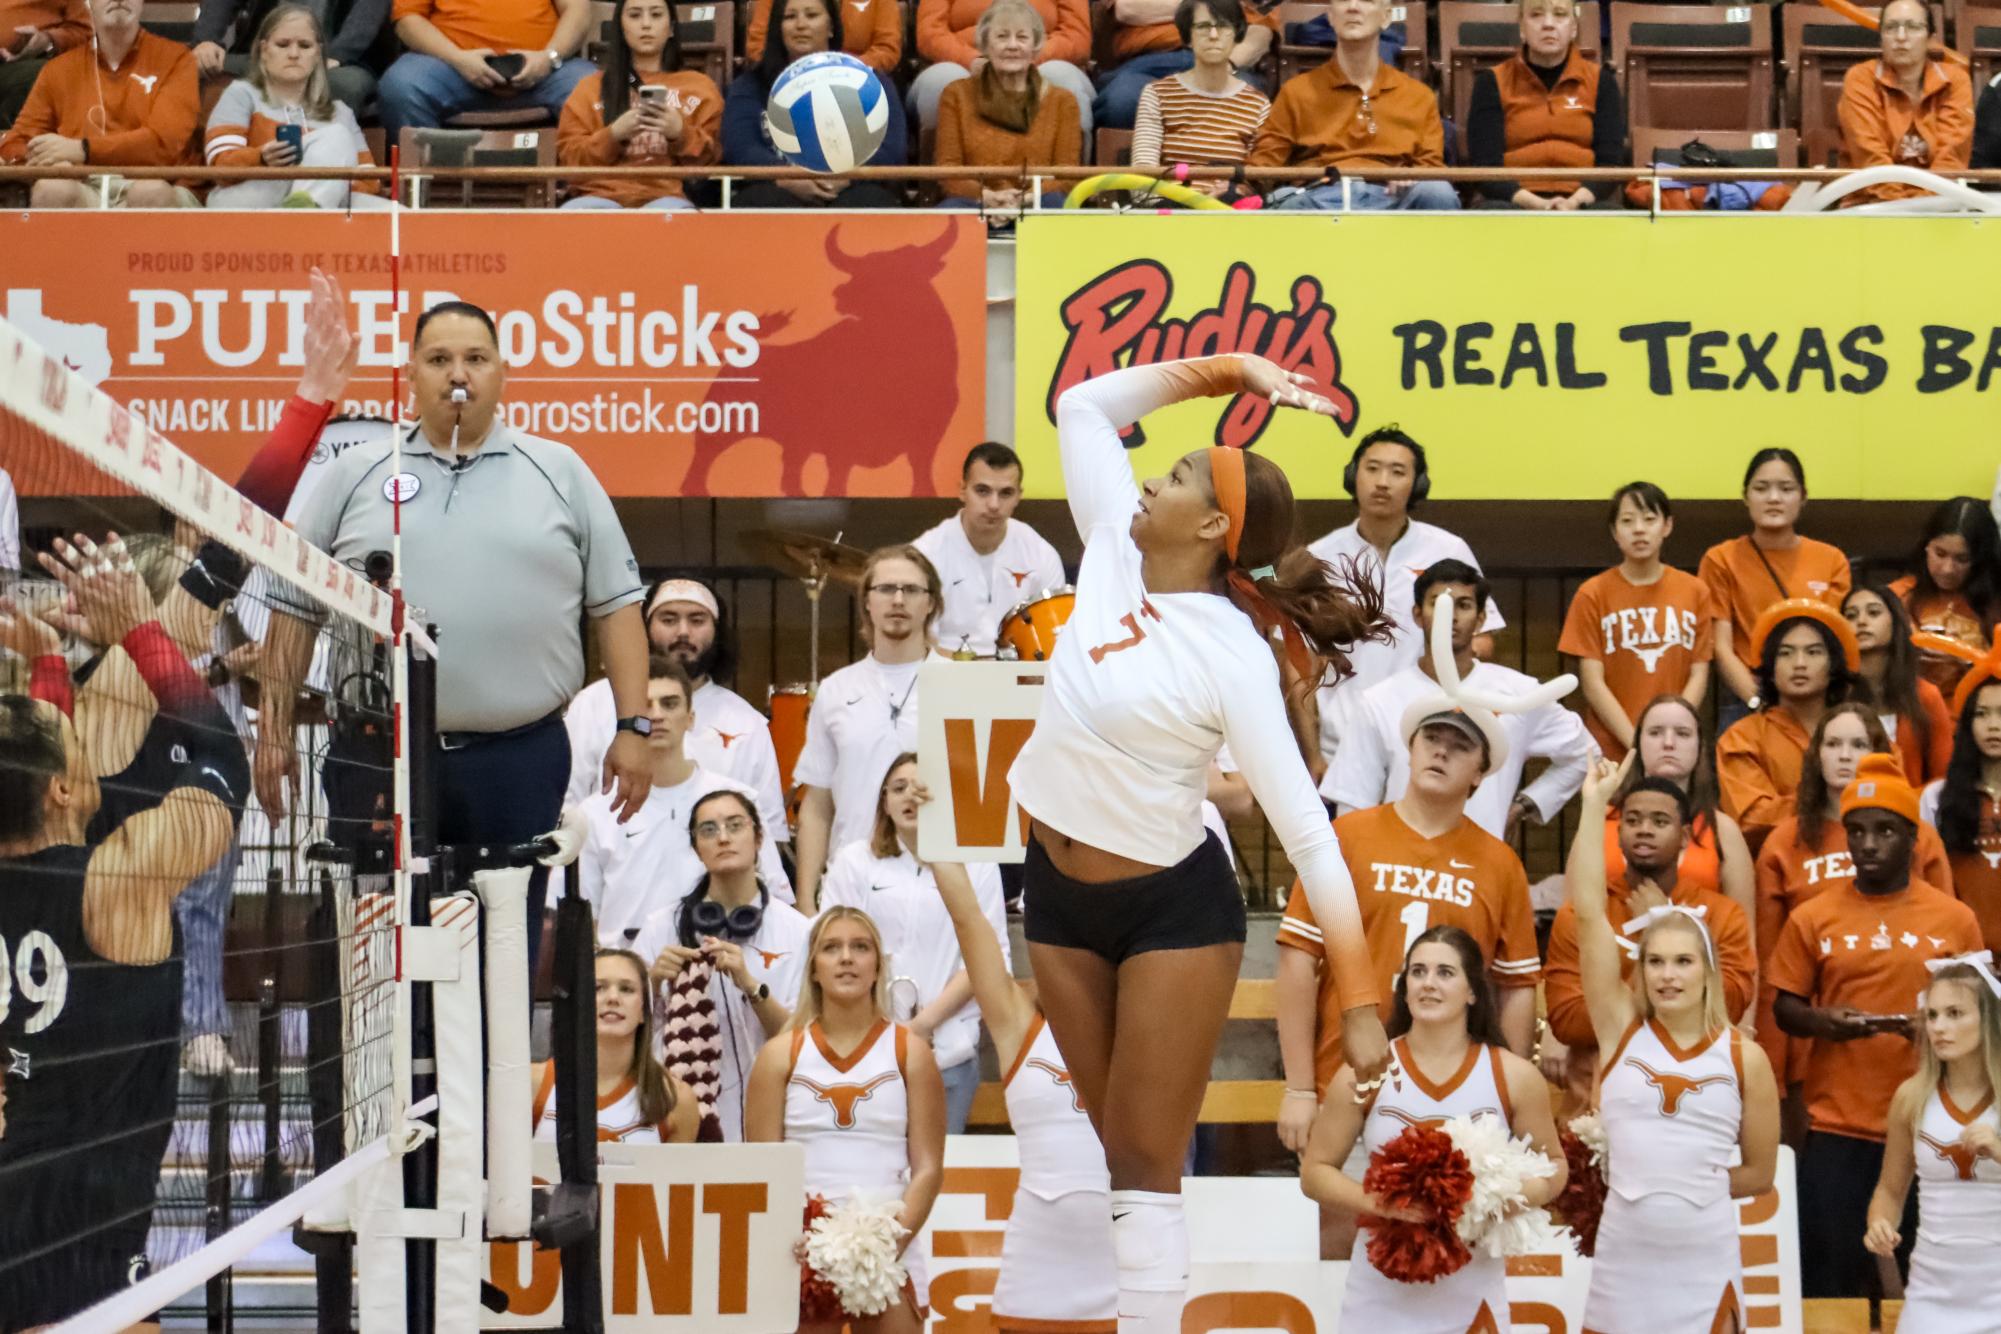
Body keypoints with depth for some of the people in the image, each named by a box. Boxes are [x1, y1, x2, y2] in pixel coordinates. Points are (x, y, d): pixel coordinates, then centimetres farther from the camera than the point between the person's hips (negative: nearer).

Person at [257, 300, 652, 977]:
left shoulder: (559, 474, 7)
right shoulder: (355, 476, 8)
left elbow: (615, 603, 6)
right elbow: (294, 608, 11)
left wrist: (631, 728, -2)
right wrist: (274, 730, 6)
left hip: (521, 756, 0)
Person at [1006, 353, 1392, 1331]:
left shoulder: (1232, 657, -22)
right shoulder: (1115, 549, -5)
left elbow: (1308, 835, -21)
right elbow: (1082, 405, 6)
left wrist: (1359, 1003, -24)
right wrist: (1226, 371, -1)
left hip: (1174, 907, -6)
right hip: (1057, 888, 7)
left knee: (1147, 1163, -5)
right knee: (1116, 1148, 12)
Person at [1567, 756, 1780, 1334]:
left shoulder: (1744, 1057, 1)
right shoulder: (1622, 1030, 2)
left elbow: (1759, 1172, 9)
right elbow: (1587, 913, -4)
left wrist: (1683, 1184, 6)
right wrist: (1595, 804, -4)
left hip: (1705, 1266, 0)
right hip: (1622, 1263, 0)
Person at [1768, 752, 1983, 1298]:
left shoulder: (1955, 919, 3)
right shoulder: (1813, 917, 3)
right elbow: (1784, 1008, 8)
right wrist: (1822, 1020, -14)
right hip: (1836, 1126, 0)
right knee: (1828, 1278, 1)